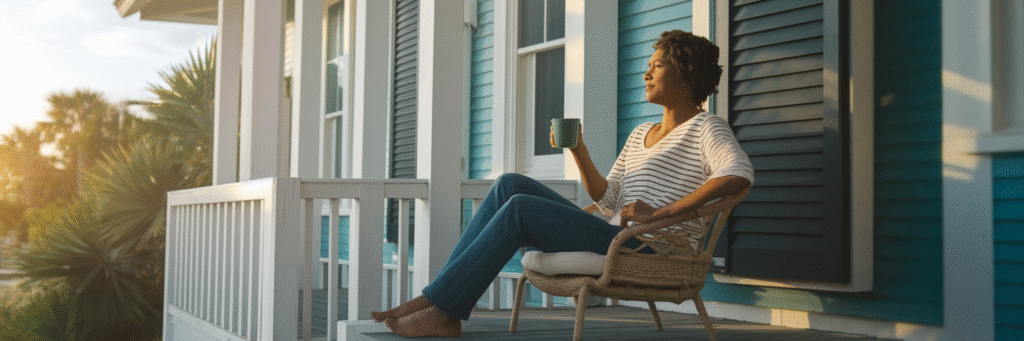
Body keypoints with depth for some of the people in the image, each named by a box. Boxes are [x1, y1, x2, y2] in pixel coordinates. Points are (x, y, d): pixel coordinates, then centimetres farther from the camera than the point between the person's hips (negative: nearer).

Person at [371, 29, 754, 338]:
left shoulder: (706, 128, 0)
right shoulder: (641, 133, 25)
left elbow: (740, 174, -22)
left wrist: (660, 211, -25)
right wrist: (578, 150, 7)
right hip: (610, 236, 8)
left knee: (520, 208, -21)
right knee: (510, 185, -5)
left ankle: (441, 308, -15)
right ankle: (438, 299, -10)